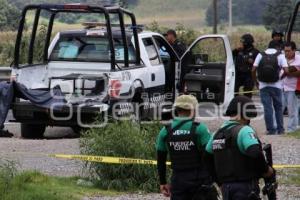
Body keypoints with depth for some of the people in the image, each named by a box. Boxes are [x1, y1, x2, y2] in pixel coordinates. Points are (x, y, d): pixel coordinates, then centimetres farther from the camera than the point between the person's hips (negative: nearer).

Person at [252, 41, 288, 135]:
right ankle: (280, 129, 13)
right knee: (278, 107, 13)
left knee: (267, 108, 3)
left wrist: (256, 81, 10)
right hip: (276, 85, -1)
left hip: (263, 86, 1)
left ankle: (271, 129, 1)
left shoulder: (260, 55, 5)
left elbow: (253, 70, -2)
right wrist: (281, 77, 9)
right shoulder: (280, 56, 0)